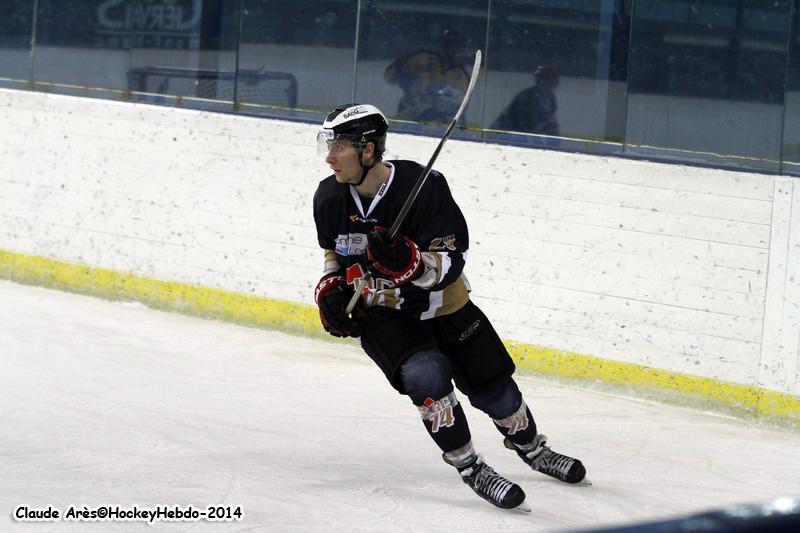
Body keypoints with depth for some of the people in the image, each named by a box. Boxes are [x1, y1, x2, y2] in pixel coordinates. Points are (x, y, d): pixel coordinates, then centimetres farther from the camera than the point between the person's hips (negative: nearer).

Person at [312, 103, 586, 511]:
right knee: (426, 377, -26)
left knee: (492, 386, 8)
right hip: (378, 314, 1)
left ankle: (530, 448, 39)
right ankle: (471, 469, -9)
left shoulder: (423, 186, -26)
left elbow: (450, 263, -26)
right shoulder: (330, 197, -12)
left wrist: (408, 261, -45)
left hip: (440, 306, -1)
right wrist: (330, 288, -8)